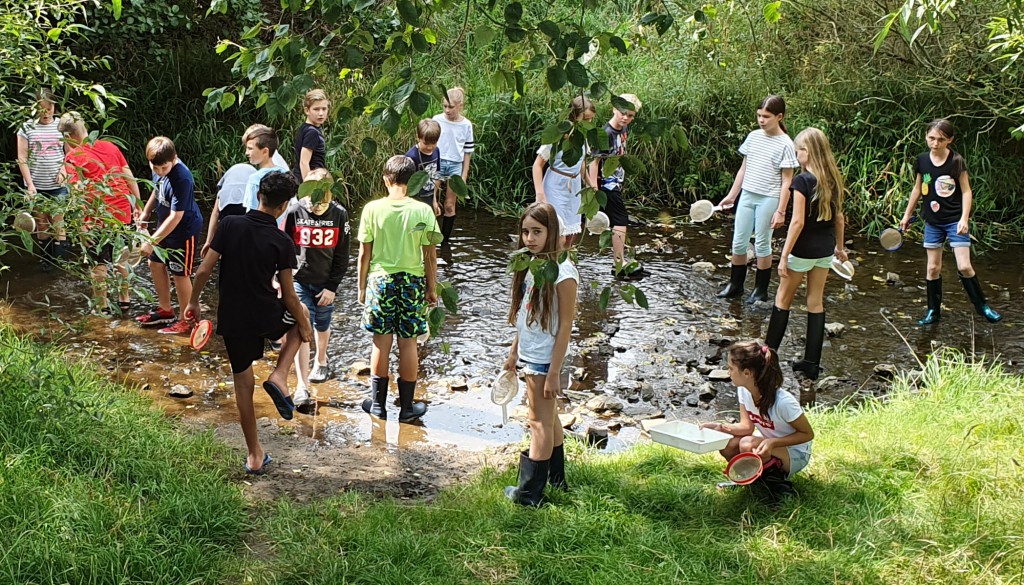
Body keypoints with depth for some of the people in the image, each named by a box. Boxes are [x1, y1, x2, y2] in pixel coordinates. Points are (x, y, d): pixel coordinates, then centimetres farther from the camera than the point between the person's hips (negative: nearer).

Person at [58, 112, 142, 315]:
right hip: (123, 212, 5)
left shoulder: (73, 157, -9)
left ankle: (103, 307, 18)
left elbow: (76, 189, -23)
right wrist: (138, 204, 14)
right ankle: (124, 299, 31)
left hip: (98, 217, -5)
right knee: (120, 258, 21)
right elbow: (130, 177, 8)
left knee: (99, 263, 9)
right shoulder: (110, 146, 6)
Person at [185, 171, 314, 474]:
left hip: (231, 320, 2)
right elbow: (288, 295, -7)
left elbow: (204, 270, -7)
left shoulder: (230, 225, -9)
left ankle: (255, 456, 22)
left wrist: (193, 302, 10)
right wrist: (304, 326, 9)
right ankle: (279, 377, 10)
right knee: (300, 313, 31)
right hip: (266, 317, -2)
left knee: (243, 384, 17)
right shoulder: (282, 243, -12)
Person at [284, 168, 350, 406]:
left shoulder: (339, 215, -8)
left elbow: (342, 255, -1)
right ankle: (302, 386, -9)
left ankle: (321, 362, 48)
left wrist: (332, 286, -5)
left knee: (322, 326, 18)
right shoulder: (294, 212, -10)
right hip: (299, 280, -1)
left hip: (325, 283, 2)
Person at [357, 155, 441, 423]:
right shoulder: (423, 211, -8)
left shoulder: (372, 209, -7)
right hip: (412, 281, 0)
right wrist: (431, 289, 8)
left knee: (381, 342, 10)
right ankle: (407, 406, 15)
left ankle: (378, 403, 18)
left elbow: (364, 253, -3)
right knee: (408, 343, 7)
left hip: (380, 280, 0)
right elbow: (430, 256, -4)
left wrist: (362, 287, 9)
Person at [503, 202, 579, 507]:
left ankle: (530, 493, 7)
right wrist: (514, 351, 18)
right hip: (531, 356, 8)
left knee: (540, 423, 0)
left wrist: (553, 373, -18)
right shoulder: (531, 265, 7)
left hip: (545, 359, -8)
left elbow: (565, 326, -18)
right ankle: (556, 479, 31)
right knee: (549, 419, 19)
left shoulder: (562, 272, -19)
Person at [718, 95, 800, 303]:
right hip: (747, 195, 5)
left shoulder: (785, 144, -9)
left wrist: (781, 211, -13)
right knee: (738, 243, 8)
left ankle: (761, 290, 16)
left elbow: (786, 181, -9)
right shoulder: (753, 137, 6)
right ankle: (735, 285, 21)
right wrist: (731, 195, 14)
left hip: (768, 199, -5)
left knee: (762, 244, 3)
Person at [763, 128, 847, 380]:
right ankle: (812, 362, 14)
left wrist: (784, 256, -17)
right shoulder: (833, 180, 3)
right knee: (816, 303, 11)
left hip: (803, 249, -6)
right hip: (825, 250, 6)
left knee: (783, 299, 9)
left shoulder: (802, 181, -18)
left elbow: (798, 222, -21)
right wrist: (840, 246, 23)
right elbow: (839, 218, 10)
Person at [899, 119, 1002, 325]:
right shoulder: (922, 160, 0)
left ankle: (981, 305, 10)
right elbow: (917, 189, 13)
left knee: (964, 267, -9)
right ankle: (933, 311, 18)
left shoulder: (956, 161, -10)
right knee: (933, 268, 6)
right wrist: (907, 214, 17)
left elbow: (966, 191, -7)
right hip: (933, 222, 4)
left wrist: (964, 218, -17)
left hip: (955, 220, -4)